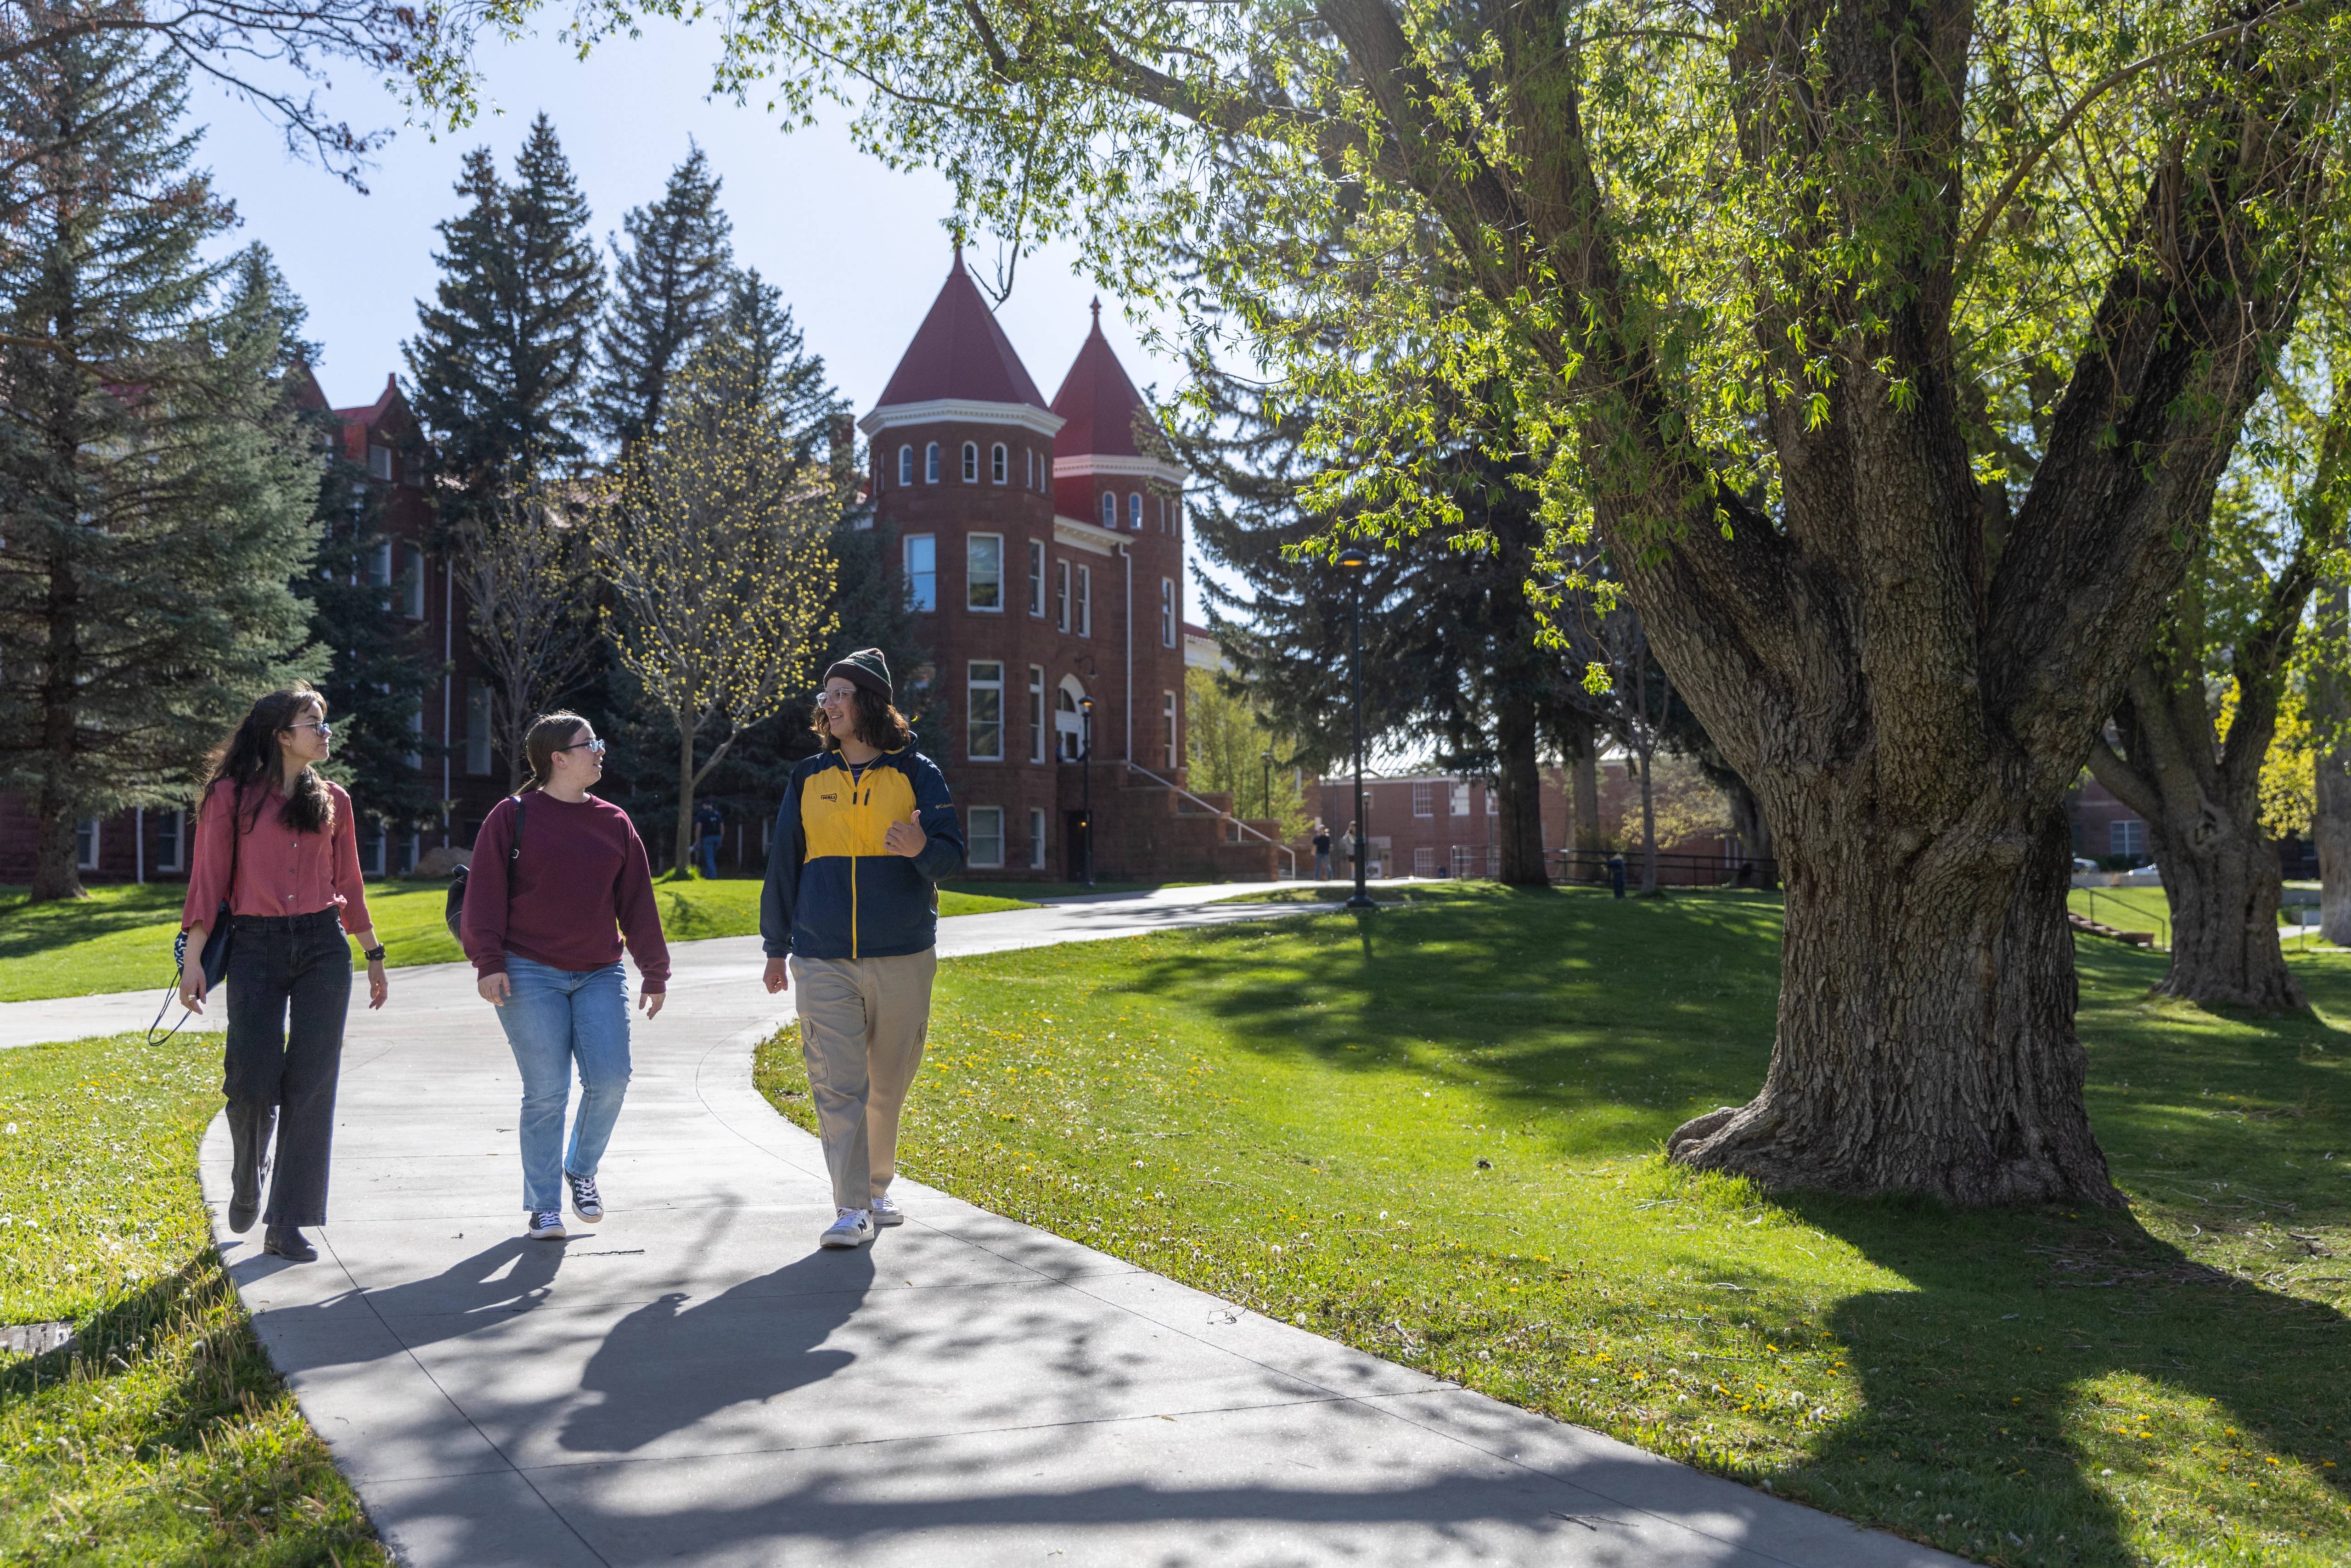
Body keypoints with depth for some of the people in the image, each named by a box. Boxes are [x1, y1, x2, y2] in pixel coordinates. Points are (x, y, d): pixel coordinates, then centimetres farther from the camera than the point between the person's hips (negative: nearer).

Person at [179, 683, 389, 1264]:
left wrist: (374, 954, 16)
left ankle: (288, 1225, 5)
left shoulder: (332, 800, 12)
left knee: (310, 1084, -2)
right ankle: (248, 1178, 27)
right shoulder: (231, 796, 1)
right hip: (256, 947, -3)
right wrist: (194, 960, -7)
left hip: (323, 948, 3)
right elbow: (208, 880, -1)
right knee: (253, 1079, -7)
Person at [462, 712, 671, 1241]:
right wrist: (489, 963, -11)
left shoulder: (614, 822, 12)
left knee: (610, 1079, -9)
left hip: (600, 974, 4)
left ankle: (582, 1170, 18)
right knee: (546, 1092, -4)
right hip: (530, 975, -3)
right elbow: (486, 894, -2)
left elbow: (638, 903, 14)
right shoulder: (513, 816, 1)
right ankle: (544, 1206, 8)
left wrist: (654, 974, 14)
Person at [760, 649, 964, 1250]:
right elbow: (784, 863, 13)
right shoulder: (809, 779, 8)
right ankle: (851, 1209, -2)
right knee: (837, 1085, -7)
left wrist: (923, 849, -26)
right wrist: (776, 947, 14)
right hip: (823, 962, 1)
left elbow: (953, 854, -2)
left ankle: (877, 1186, 31)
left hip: (902, 959, -1)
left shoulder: (916, 773, 1)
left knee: (888, 1085, 11)